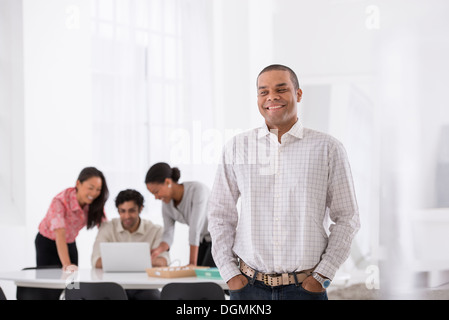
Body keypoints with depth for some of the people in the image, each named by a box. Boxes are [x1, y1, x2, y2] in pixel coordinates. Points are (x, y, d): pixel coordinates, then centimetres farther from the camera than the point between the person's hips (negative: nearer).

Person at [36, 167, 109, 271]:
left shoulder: (95, 203, -16)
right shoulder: (60, 201, -31)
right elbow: (60, 235, -41)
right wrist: (67, 264, -53)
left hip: (70, 244, 4)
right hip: (47, 243, -4)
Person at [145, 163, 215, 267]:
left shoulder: (197, 190, -27)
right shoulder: (167, 203, -5)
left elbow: (195, 228, -30)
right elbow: (168, 233, -10)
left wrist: (192, 262, -32)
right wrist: (158, 250, -33)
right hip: (204, 240, 7)